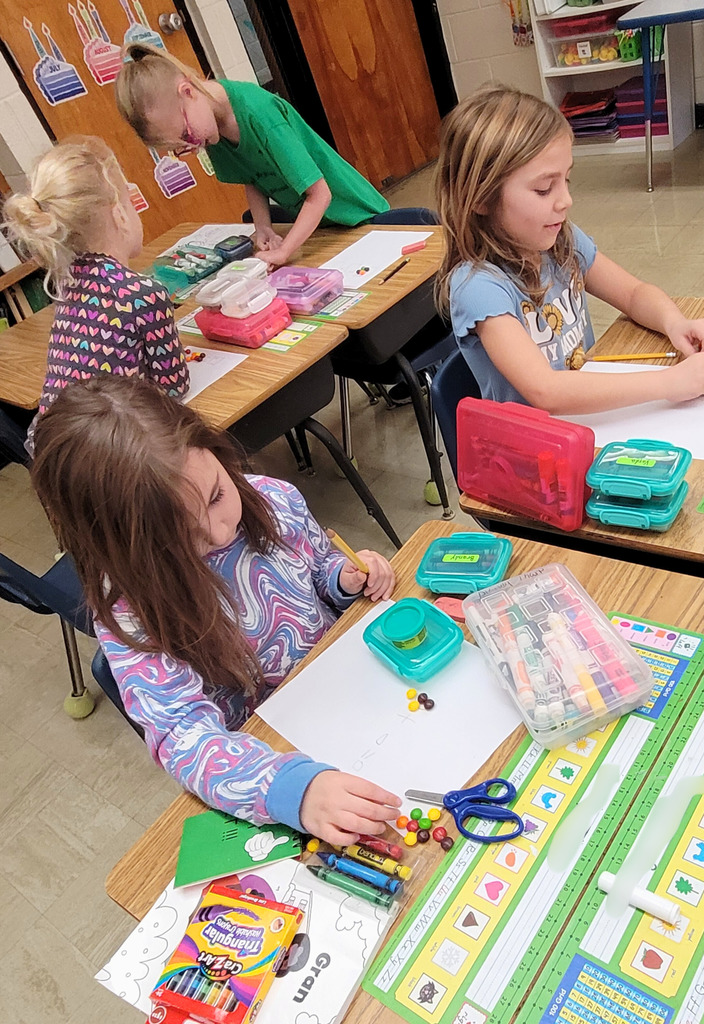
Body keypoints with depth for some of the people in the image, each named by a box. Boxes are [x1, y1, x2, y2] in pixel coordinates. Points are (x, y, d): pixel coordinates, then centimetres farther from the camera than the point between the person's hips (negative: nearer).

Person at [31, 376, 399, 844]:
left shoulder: (273, 500, -12)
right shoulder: (130, 612, -23)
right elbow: (185, 733, -31)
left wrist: (345, 577, -14)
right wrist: (295, 788, -47)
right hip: (265, 748, -4)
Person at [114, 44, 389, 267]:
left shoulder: (257, 111, -33)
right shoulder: (210, 117, -10)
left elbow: (320, 194, -34)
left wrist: (280, 254, -38)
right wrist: (263, 227, -14)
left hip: (355, 214, -7)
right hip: (305, 217, 7)